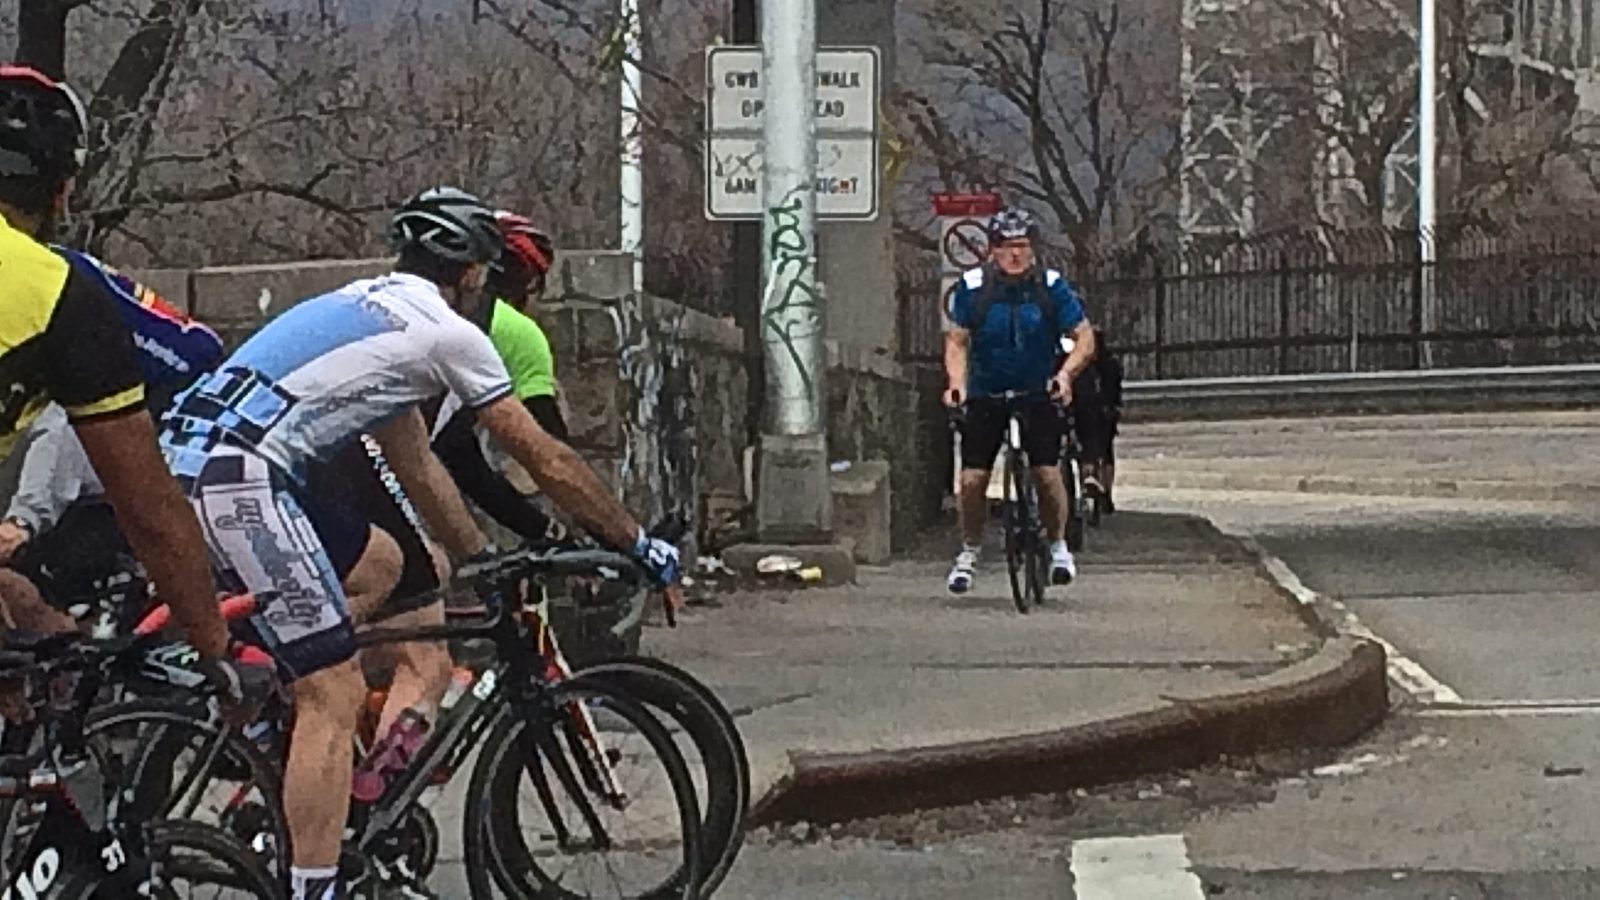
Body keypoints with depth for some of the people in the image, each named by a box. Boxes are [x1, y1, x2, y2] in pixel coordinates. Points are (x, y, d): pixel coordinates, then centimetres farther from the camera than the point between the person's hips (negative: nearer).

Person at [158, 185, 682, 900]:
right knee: (335, 694, -7)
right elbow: (550, 463, 8)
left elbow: (417, 467, 35)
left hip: (183, 462, 9)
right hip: (237, 480, -9)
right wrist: (637, 544, 18)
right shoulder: (448, 332, 3)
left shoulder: (368, 309, 28)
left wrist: (483, 559, 40)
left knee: (378, 562, 27)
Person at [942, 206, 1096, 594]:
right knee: (972, 479, -7)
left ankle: (1058, 546, 10)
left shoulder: (1051, 286, -11)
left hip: (1038, 393, 0)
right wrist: (956, 383, -21)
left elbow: (1084, 338, -7)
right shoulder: (973, 286, -11)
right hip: (986, 396, 1)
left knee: (1047, 472, -13)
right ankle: (969, 552, 16)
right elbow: (957, 341, -4)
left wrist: (1065, 374, -25)